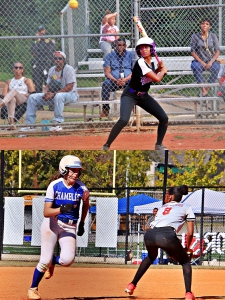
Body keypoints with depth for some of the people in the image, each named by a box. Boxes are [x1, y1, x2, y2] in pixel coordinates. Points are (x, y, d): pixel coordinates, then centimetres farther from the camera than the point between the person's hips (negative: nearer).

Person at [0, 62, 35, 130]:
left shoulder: (27, 80, 19)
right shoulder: (9, 82, 27)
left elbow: (32, 94, 4)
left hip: (24, 100, -2)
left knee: (14, 90, -33)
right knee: (12, 99, -38)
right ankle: (12, 123, -54)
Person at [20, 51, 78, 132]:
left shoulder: (68, 69, -12)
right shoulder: (52, 70, 12)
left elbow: (69, 87, -20)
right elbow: (48, 85, 18)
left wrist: (54, 94, -23)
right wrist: (46, 93, -7)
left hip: (70, 94, -8)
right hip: (53, 94, 8)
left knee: (58, 96, -43)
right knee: (32, 97, -3)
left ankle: (58, 123, -40)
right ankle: (30, 124, -6)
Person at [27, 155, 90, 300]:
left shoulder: (81, 188, -8)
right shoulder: (54, 186, -14)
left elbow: (86, 205, 15)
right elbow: (46, 212, -19)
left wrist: (82, 224, 17)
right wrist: (62, 209, -34)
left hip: (70, 227, 2)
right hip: (52, 223, -2)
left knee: (68, 259, -18)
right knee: (45, 261, -7)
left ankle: (52, 261, 19)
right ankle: (33, 288, 18)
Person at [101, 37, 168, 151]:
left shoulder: (150, 62, 2)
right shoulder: (141, 63, -23)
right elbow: (157, 79, -24)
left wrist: (159, 69, 2)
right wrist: (163, 71, -5)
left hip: (143, 96, 8)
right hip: (130, 95, -8)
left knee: (164, 118, 1)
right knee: (123, 120, -29)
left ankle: (159, 145, 18)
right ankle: (106, 146, -19)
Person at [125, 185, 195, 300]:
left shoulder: (162, 207, 34)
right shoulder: (186, 208, 23)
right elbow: (190, 233, 15)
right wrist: (187, 249, 31)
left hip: (149, 235, 4)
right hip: (167, 236, -4)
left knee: (151, 256, 37)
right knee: (185, 261, 18)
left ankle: (131, 285, 35)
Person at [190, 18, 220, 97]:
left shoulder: (213, 36, 7)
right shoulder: (195, 37, 4)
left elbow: (217, 51, 3)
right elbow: (193, 52, 0)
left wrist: (211, 62, -14)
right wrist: (202, 63, -11)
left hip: (211, 61, 1)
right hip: (199, 61, 0)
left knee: (216, 68, -35)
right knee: (195, 67, -37)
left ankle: (207, 90, -31)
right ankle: (203, 90, -39)